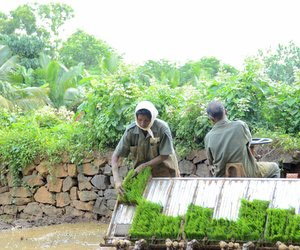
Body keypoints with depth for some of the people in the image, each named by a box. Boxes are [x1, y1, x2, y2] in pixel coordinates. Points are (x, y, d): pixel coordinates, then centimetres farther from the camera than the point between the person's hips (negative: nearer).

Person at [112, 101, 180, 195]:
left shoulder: (162, 128, -25)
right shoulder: (131, 131, -20)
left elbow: (164, 155, -18)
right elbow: (116, 156, -18)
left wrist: (144, 166, -24)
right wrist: (116, 179, -31)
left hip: (164, 172, -1)